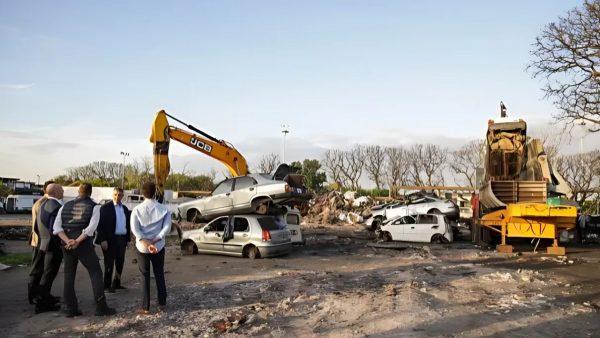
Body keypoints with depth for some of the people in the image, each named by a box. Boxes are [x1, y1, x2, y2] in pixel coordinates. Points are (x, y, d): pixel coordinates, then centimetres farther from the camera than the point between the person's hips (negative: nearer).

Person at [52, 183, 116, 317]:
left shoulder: (65, 206, 10)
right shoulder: (94, 206, -2)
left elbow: (57, 227, 0)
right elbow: (91, 227, -16)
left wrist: (68, 241, -9)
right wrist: (77, 241, -14)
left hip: (67, 245, 4)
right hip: (85, 245, -4)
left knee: (69, 276, 12)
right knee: (96, 273, 3)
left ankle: (70, 309, 14)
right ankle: (101, 307, 0)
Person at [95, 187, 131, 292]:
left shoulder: (125, 209, 12)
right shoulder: (105, 208, -5)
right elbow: (101, 224, -10)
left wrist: (128, 239, 12)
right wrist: (103, 240, -15)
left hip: (122, 239, 6)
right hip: (110, 239, -6)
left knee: (120, 262, 10)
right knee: (109, 263, 2)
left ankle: (116, 283, 22)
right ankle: (107, 285, 12)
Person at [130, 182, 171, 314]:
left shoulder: (137, 209, -4)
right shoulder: (163, 209, -3)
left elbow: (134, 229, -14)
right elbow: (167, 227, -13)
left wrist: (146, 243, -18)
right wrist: (154, 241, -14)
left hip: (142, 247, 0)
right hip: (158, 247, 1)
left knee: (145, 276, 8)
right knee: (159, 275, 14)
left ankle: (145, 307, 8)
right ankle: (162, 304, 18)